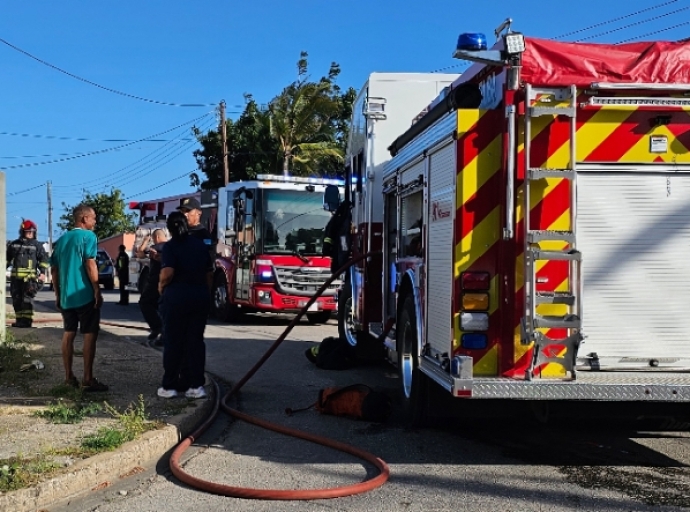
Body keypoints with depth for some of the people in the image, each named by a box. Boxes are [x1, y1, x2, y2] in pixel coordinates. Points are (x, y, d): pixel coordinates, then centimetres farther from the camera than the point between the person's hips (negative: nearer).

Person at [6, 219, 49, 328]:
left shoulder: (37, 245, 3)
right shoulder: (14, 244, 14)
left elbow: (44, 259, -1)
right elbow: (7, 259, 22)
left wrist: (43, 272, -12)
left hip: (30, 277, -5)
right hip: (15, 277, 5)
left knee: (27, 299, -9)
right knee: (16, 299, 8)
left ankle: (27, 320, -7)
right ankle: (20, 320, 17)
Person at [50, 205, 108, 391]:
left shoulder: (62, 239, 15)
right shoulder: (88, 236, -7)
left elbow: (54, 269, 15)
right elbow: (90, 265, -16)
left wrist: (57, 293, 20)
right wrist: (97, 291, -13)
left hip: (66, 296, 7)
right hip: (85, 294, -7)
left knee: (69, 333, 13)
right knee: (90, 334, -4)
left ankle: (69, 376, 16)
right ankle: (88, 379, -6)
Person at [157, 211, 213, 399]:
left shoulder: (171, 246, -8)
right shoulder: (201, 245, 8)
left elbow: (168, 273, -19)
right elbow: (209, 274, 12)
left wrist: (161, 286, -1)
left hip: (176, 297, -4)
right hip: (200, 297, 4)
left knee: (173, 342, 4)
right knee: (196, 341, 7)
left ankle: (169, 386, 8)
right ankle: (196, 385, 6)